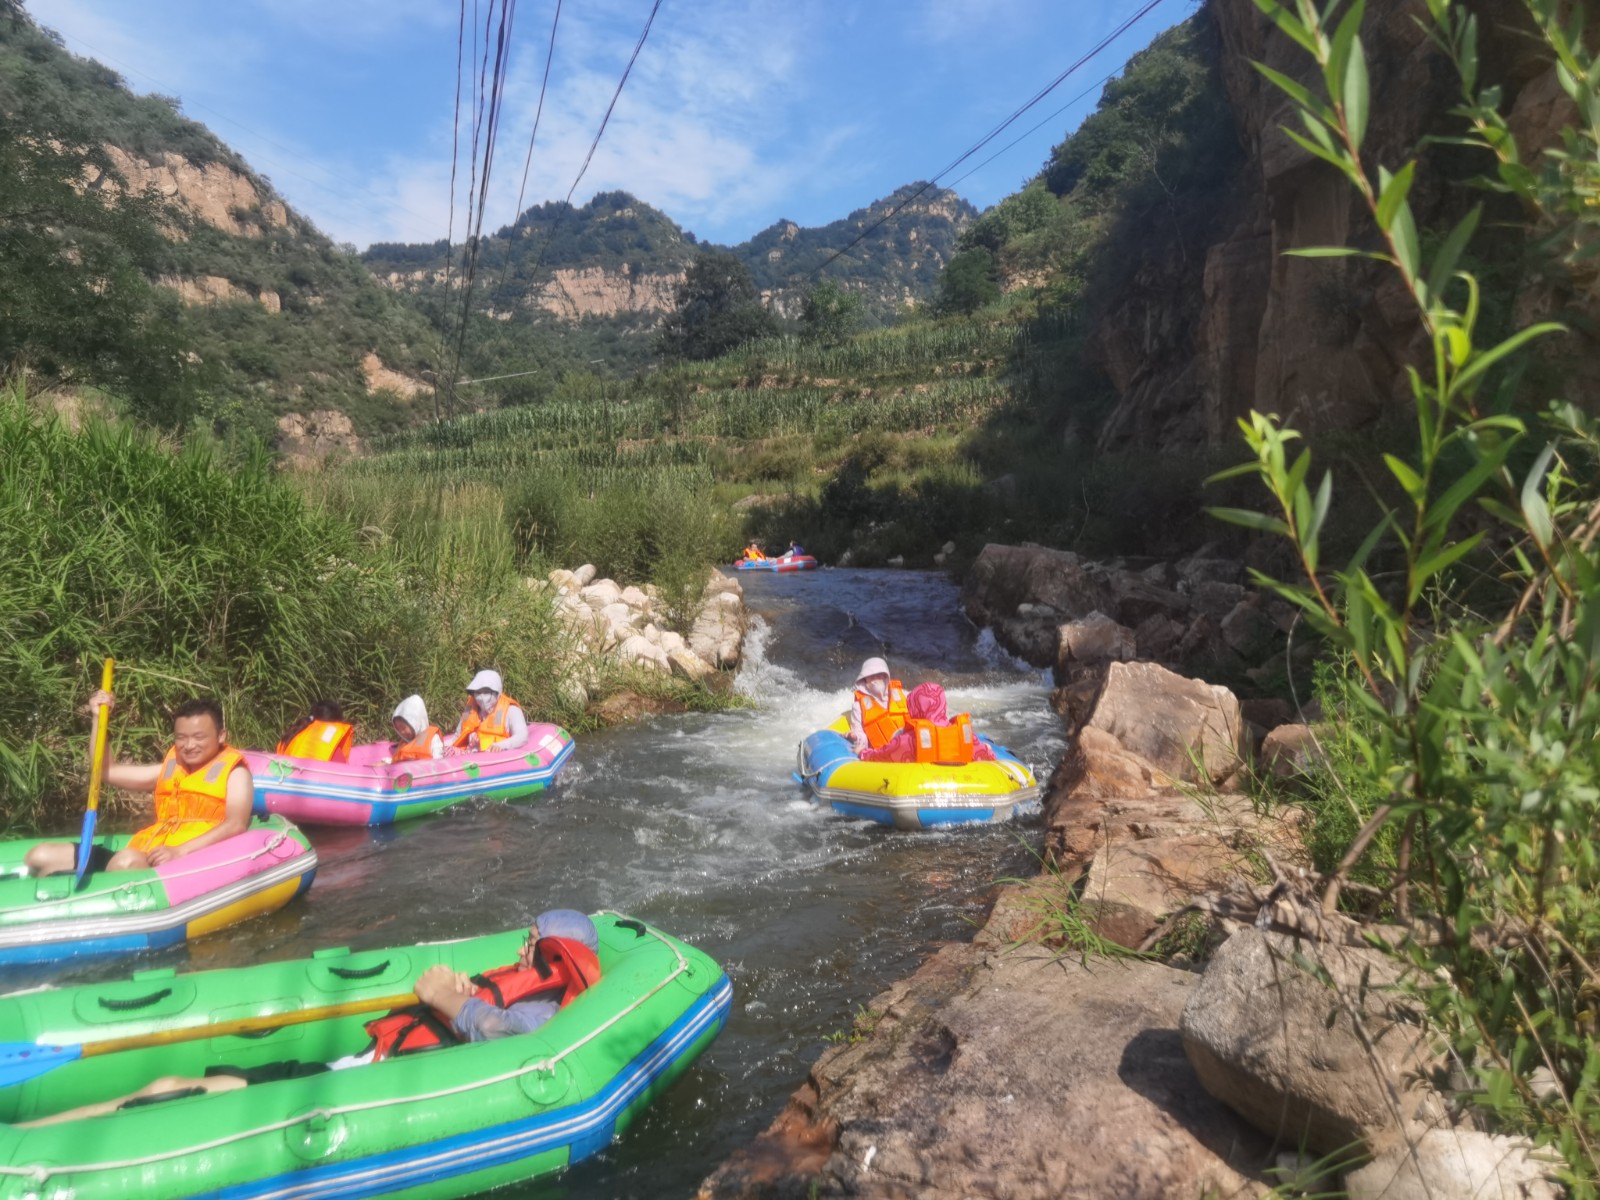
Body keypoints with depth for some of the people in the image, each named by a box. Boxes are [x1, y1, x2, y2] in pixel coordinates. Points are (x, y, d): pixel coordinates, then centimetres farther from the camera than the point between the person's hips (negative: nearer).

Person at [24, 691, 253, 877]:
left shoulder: (234, 770, 4)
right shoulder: (170, 767, 25)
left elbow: (235, 825, -13)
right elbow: (106, 771, 29)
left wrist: (180, 851, -27)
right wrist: (100, 719, 19)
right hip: (141, 856, 8)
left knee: (127, 861, -39)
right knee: (41, 856, -1)